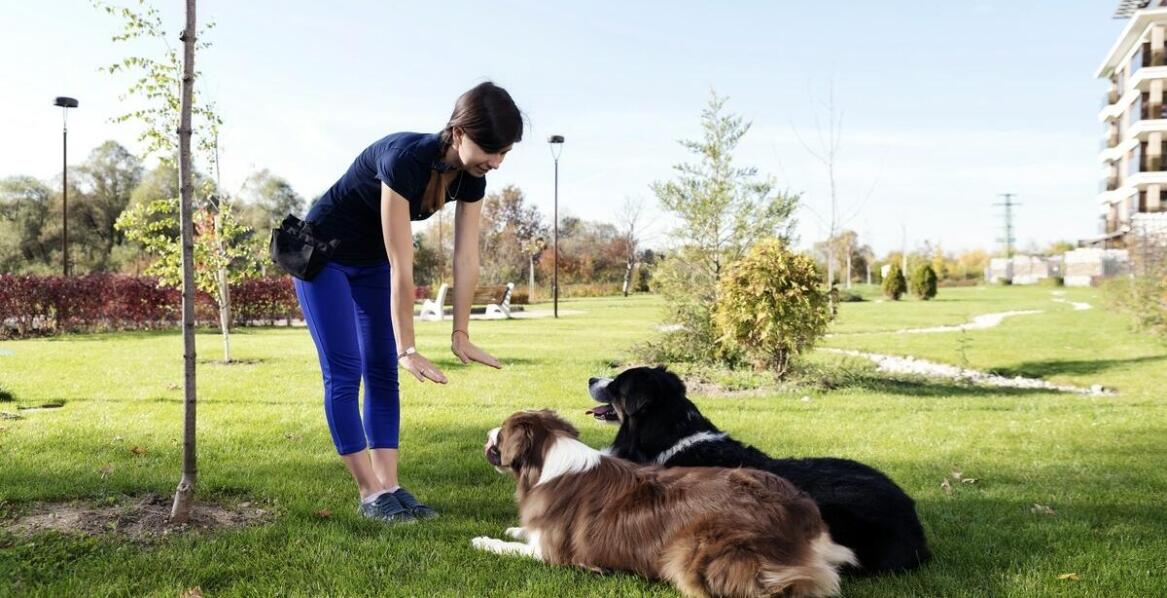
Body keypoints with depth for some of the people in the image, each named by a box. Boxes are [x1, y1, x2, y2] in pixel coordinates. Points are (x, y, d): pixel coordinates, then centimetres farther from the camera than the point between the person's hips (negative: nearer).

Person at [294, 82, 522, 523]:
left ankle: (390, 487, 4)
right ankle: (371, 495, -3)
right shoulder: (405, 159, -37)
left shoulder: (471, 178, -16)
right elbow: (401, 267, -35)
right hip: (324, 254, -7)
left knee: (382, 371, 2)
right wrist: (408, 349, -31)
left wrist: (461, 334, -10)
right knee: (344, 372, -8)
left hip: (372, 262, 7)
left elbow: (466, 258, -11)